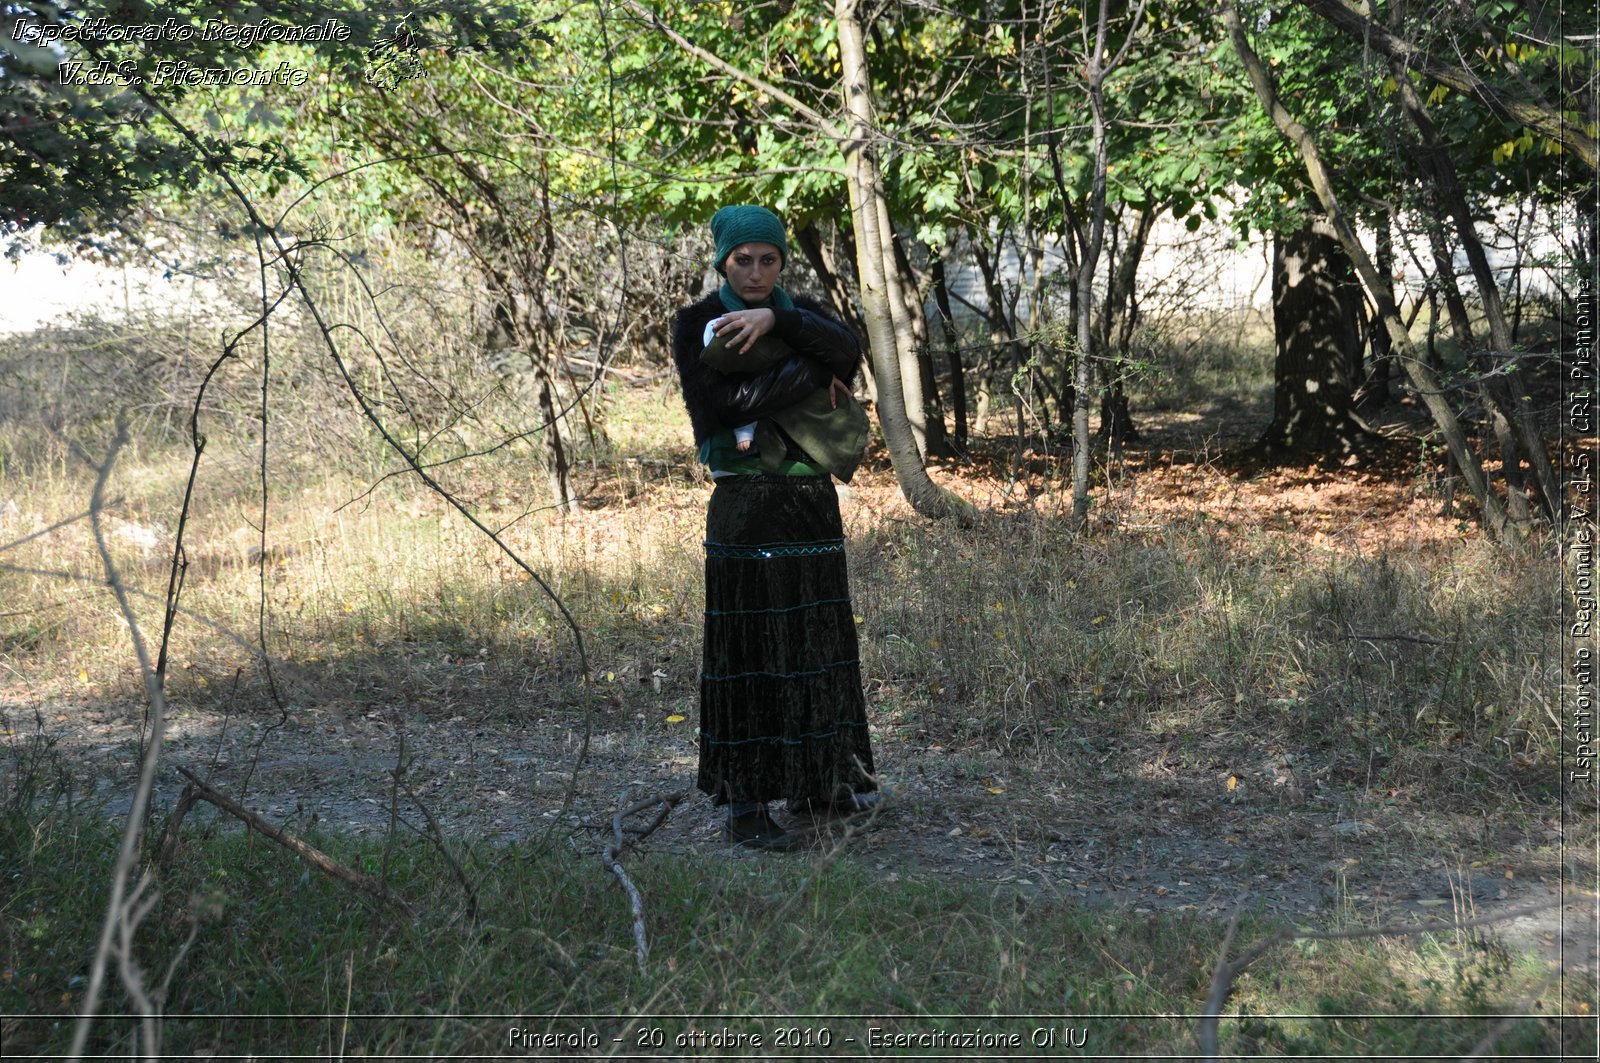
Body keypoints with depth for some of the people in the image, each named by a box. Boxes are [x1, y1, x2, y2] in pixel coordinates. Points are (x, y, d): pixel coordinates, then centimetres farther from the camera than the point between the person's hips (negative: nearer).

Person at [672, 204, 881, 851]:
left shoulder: (799, 312, 11)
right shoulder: (696, 323, -2)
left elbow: (847, 354, -10)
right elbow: (717, 404, -18)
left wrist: (775, 320, -23)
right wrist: (811, 370, -14)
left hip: (814, 505, 5)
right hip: (746, 509, -5)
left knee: (815, 642, 12)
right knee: (748, 651, -4)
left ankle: (813, 780, 26)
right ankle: (743, 807, 0)